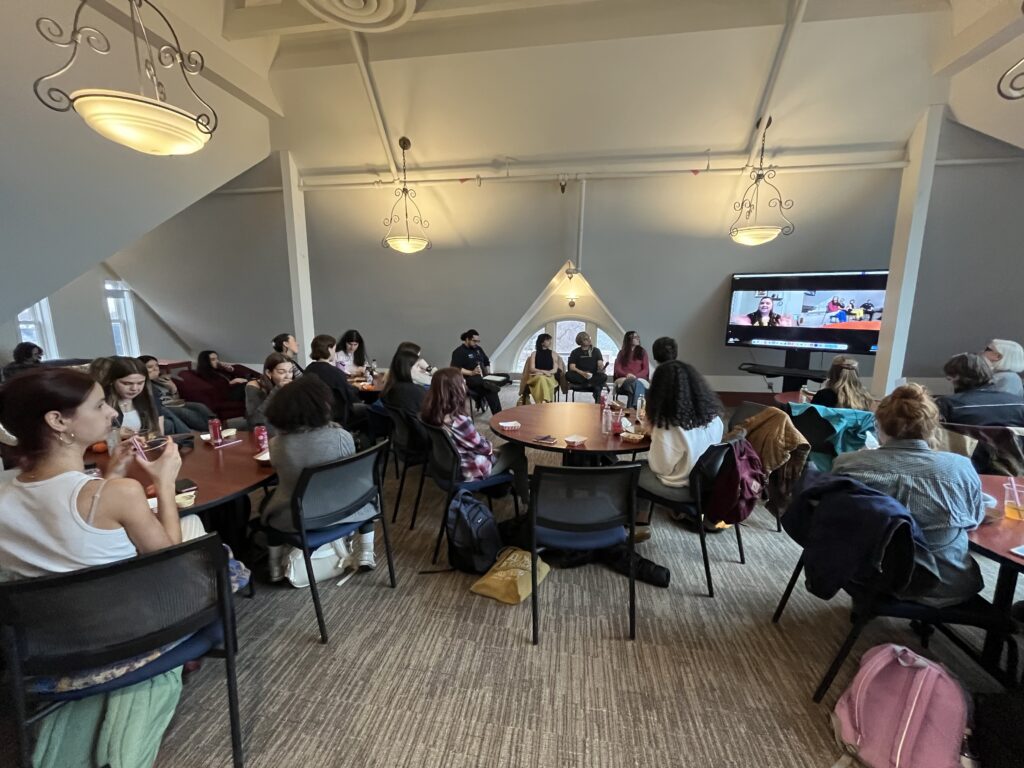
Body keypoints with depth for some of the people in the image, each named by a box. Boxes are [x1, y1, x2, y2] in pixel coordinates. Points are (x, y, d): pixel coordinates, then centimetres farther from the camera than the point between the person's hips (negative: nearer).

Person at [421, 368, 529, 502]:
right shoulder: (458, 421, -35)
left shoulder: (429, 413, -10)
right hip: (467, 471, -8)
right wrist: (490, 447, 1)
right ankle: (526, 496, 26)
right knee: (516, 449, 8)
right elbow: (480, 445, -18)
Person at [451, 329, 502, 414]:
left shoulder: (478, 349, 19)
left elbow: (486, 362, 27)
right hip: (469, 379, -8)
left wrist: (488, 374, 8)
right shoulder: (459, 352, -3)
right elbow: (455, 369, -15)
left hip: (481, 378, 8)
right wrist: (471, 373, -24)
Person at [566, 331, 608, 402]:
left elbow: (600, 364, 1)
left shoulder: (596, 351, 14)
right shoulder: (575, 352, 9)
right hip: (580, 376, -1)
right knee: (568, 375, -32)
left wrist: (601, 368, -26)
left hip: (594, 376, 1)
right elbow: (572, 367, -4)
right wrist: (582, 373, -23)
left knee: (604, 376, -32)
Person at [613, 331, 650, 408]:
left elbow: (646, 369, 7)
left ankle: (633, 407, -47)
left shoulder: (642, 352, 16)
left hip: (640, 379, 1)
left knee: (638, 383, -38)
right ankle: (632, 407, -45)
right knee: (633, 383, -38)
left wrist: (636, 376, -13)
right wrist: (626, 374, -16)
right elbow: (617, 368, 5)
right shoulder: (622, 353, 16)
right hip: (624, 379, -1)